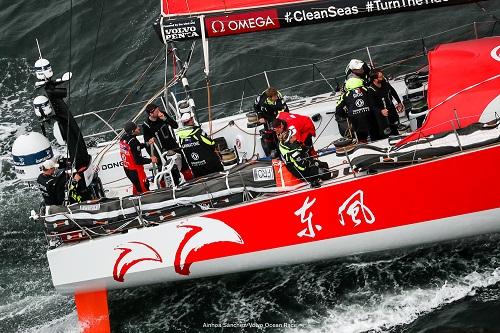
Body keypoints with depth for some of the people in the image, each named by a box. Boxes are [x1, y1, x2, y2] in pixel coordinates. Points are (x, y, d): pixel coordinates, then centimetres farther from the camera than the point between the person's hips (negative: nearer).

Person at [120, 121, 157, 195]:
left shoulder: (123, 138, -2)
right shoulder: (133, 142, -28)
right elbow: (138, 160, -25)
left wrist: (146, 144, 9)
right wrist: (150, 160, -14)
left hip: (127, 169, 9)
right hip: (135, 170, -9)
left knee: (136, 186, 25)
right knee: (144, 188, 1)